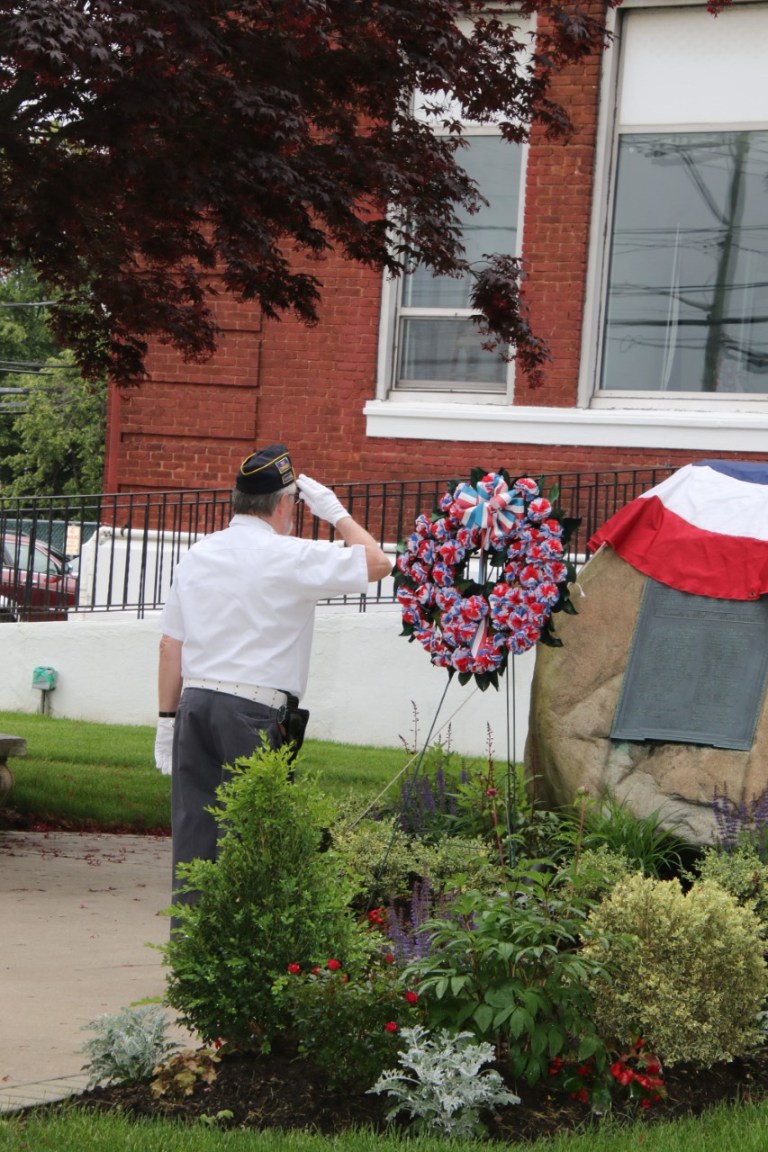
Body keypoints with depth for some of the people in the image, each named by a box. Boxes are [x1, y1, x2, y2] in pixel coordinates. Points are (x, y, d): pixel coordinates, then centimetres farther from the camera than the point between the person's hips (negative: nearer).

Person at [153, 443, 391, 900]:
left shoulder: (197, 555, 12)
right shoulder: (290, 557, -7)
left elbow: (171, 644, 13)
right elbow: (377, 562, -2)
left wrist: (168, 718, 18)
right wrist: (333, 510, 9)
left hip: (195, 704, 6)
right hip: (255, 714, -6)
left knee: (193, 832, 7)